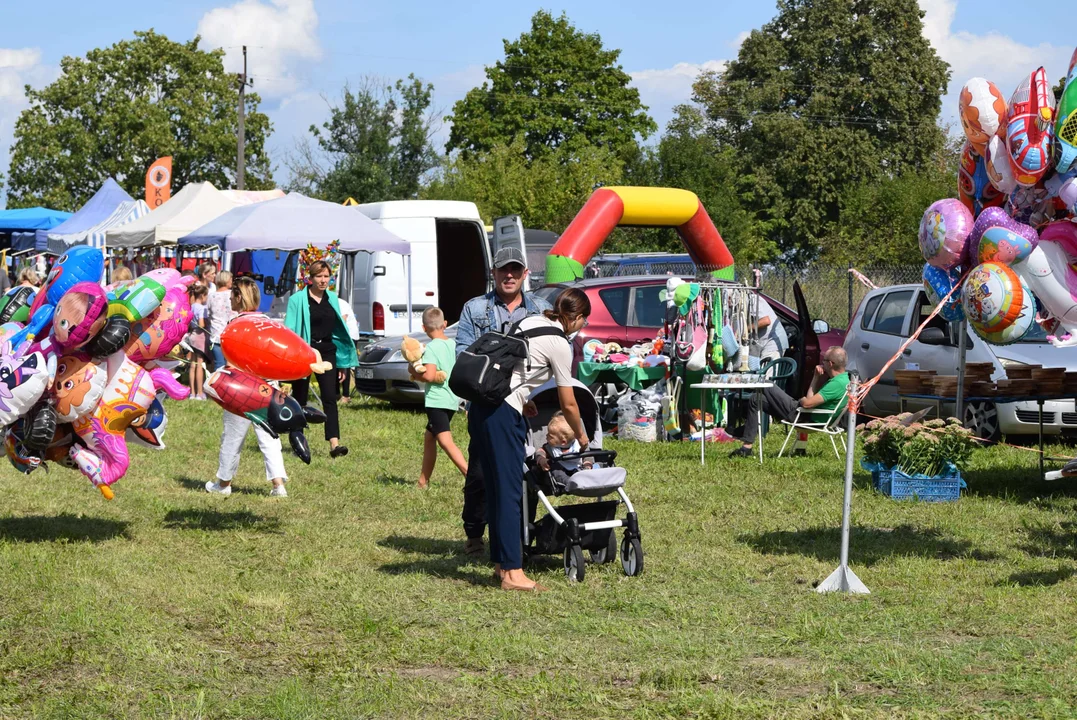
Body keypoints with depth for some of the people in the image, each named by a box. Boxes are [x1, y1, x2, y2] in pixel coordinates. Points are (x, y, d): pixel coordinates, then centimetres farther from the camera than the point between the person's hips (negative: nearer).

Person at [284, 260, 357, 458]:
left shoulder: (332, 299, 10)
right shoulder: (298, 299, -3)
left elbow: (339, 328, 14)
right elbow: (290, 330, -4)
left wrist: (342, 364, 12)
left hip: (326, 352, 3)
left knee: (330, 398, -9)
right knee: (300, 399, 6)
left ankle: (334, 443, -18)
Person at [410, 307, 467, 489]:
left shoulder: (431, 347, -13)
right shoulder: (452, 344, 10)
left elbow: (429, 376, -23)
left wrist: (414, 371, -5)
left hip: (436, 400, -9)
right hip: (452, 399, 9)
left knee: (445, 441, -16)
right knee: (429, 437, 20)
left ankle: (470, 475, -30)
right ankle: (423, 481, 26)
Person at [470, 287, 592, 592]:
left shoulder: (530, 323, 18)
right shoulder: (559, 344, -5)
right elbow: (568, 404, 1)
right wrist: (581, 437, 17)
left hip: (479, 408, 9)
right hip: (503, 414, -9)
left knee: (496, 488, 13)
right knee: (510, 491, -6)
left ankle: (501, 563, 19)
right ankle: (512, 573, -6)